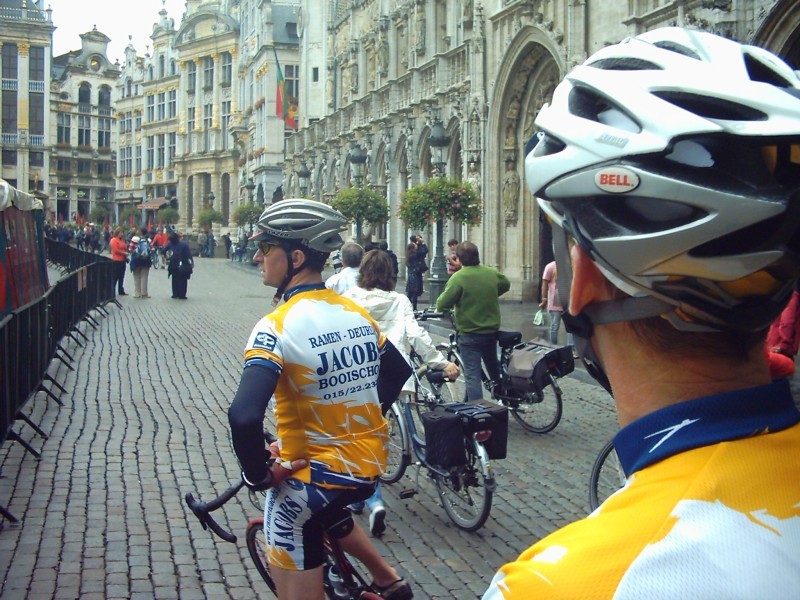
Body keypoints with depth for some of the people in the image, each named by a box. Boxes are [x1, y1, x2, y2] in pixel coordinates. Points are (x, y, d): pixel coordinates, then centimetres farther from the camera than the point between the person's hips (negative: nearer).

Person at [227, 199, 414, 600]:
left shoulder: (278, 326, -21)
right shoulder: (355, 312, 1)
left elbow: (245, 416, -33)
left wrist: (258, 474, -16)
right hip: (372, 464, 7)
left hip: (316, 474, -7)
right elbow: (397, 372, 16)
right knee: (322, 506, 37)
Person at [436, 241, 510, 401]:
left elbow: (442, 304, -19)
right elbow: (506, 285, 20)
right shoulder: (492, 273, 0)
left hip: (469, 334, -6)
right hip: (492, 330, 6)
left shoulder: (459, 277, -18)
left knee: (472, 375, -3)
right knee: (494, 368, 26)